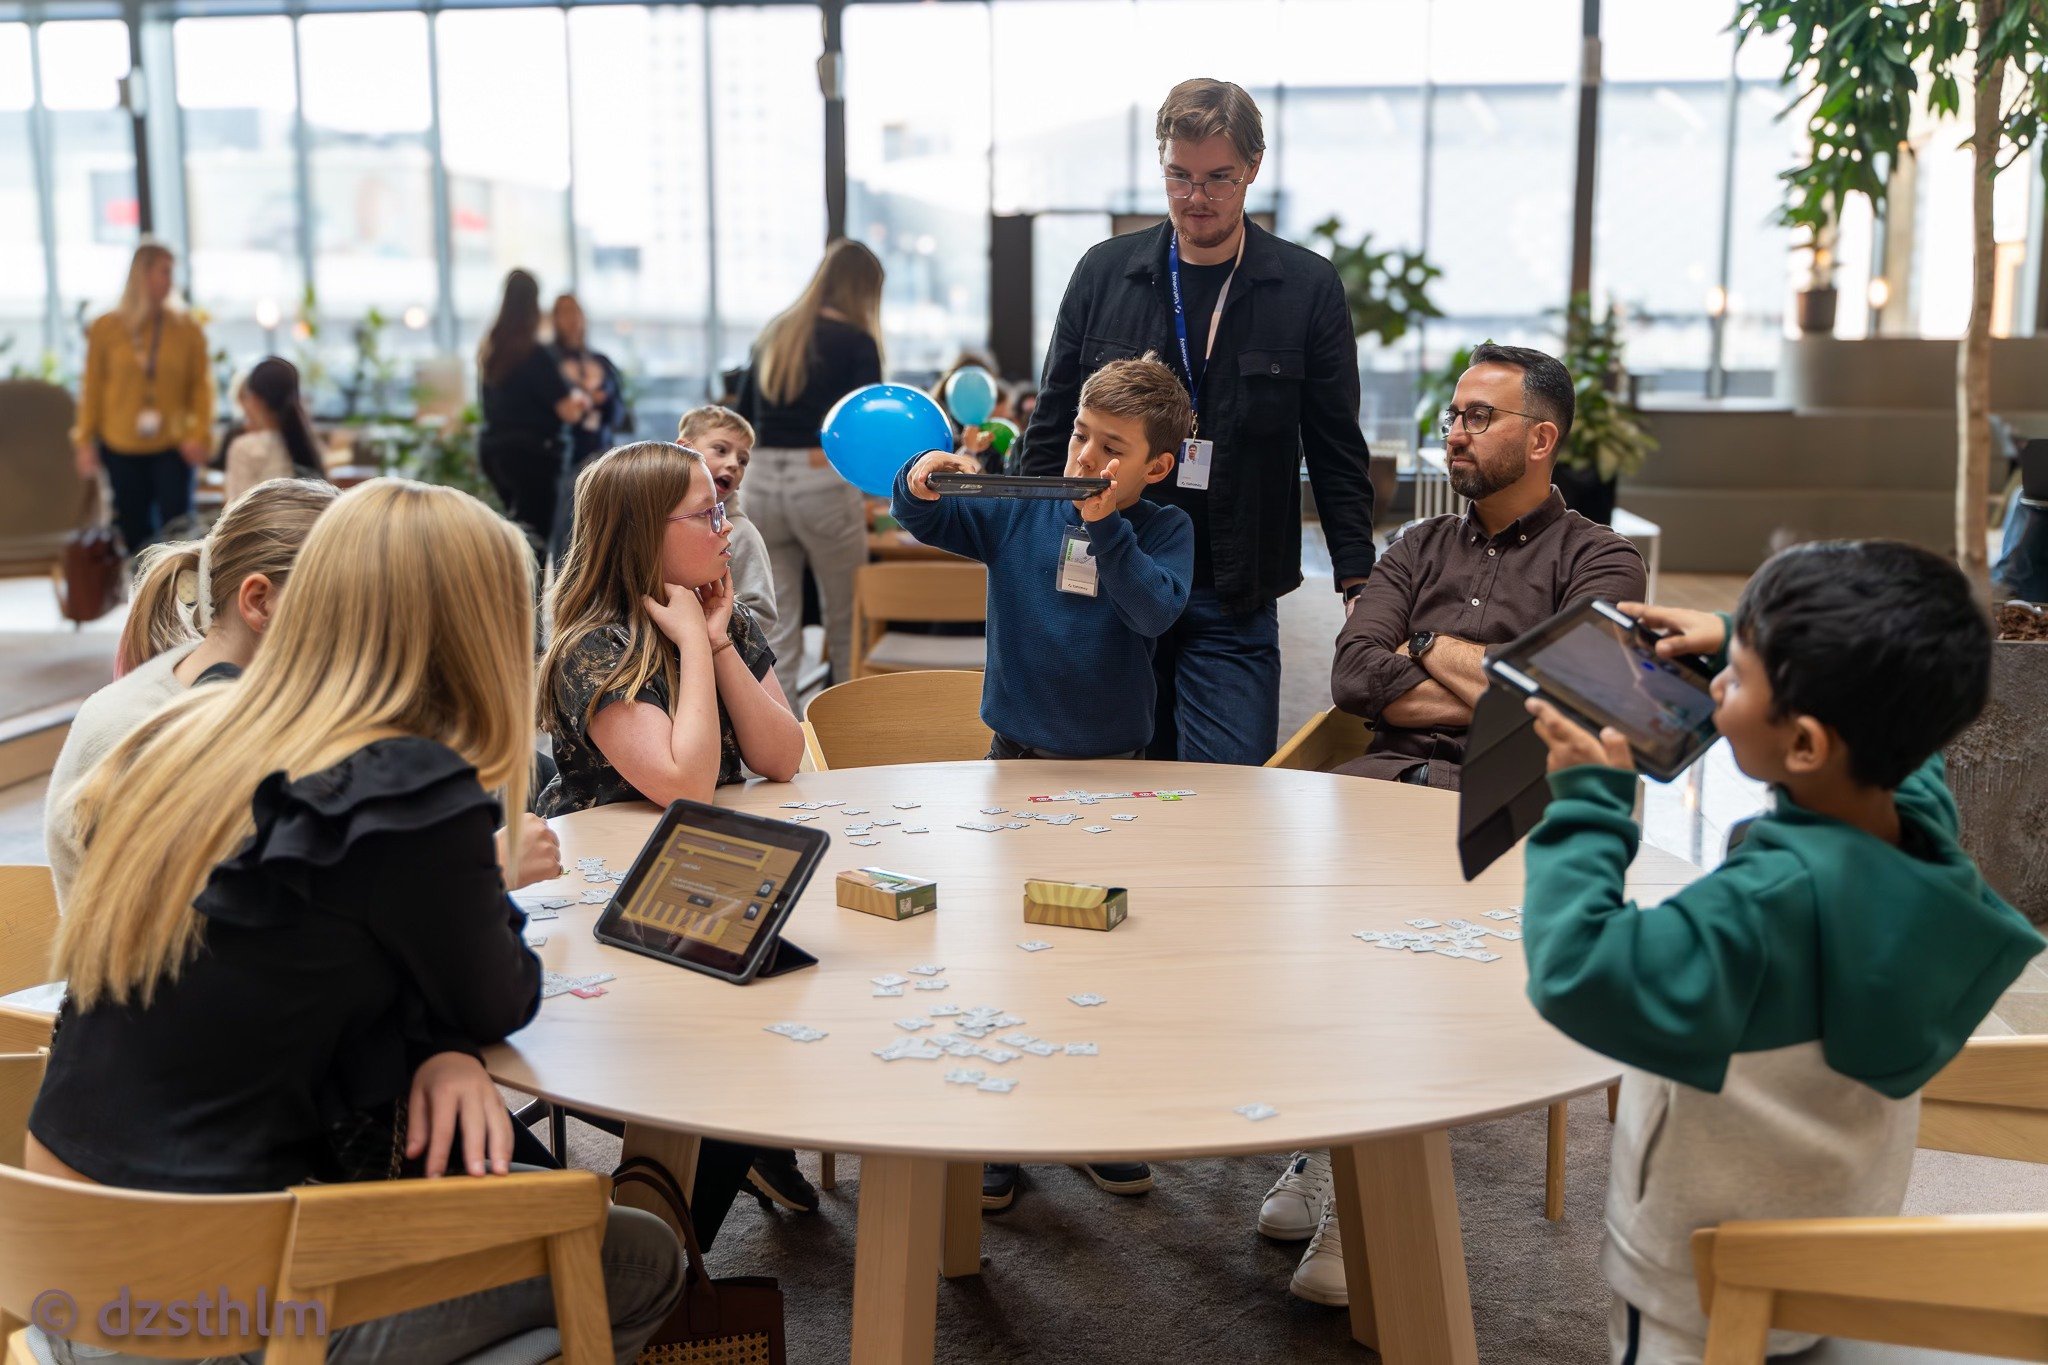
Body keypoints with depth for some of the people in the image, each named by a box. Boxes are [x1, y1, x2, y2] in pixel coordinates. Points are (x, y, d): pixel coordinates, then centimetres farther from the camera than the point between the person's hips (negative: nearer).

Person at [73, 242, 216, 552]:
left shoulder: (186, 328, 1)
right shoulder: (105, 328, 2)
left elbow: (201, 384, 1)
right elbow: (92, 387, 6)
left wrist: (200, 434, -10)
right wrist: (85, 440, 3)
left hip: (173, 447, -1)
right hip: (121, 448, 1)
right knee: (133, 531, 7)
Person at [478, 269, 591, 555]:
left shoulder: (488, 351, 9)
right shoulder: (535, 355, -14)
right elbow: (569, 411, -15)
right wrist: (581, 400, 8)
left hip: (492, 447, 8)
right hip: (531, 452, -8)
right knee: (535, 533, -6)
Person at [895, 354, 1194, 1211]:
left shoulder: (1164, 530, -2)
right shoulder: (1018, 511, 1)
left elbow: (1155, 610, -19)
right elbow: (922, 522, 0)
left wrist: (1105, 526, -28)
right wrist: (924, 482, -21)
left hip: (1113, 766, 0)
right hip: (1016, 756, 0)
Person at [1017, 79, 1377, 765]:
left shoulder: (1307, 288, 1)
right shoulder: (1105, 271, 6)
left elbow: (1337, 453, 4)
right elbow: (1051, 430, 9)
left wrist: (1360, 585, -4)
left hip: (1233, 606, -1)